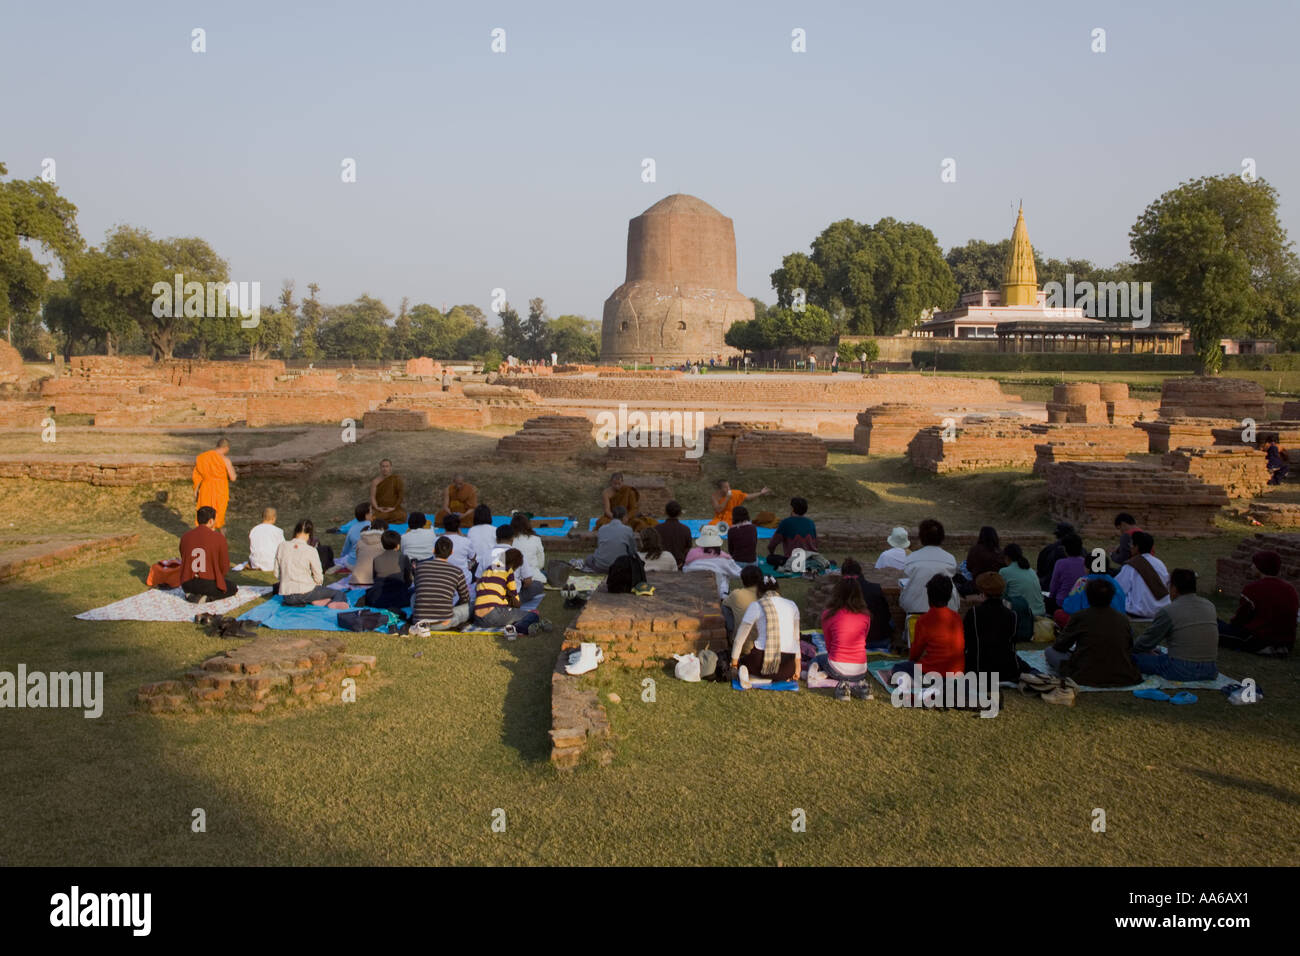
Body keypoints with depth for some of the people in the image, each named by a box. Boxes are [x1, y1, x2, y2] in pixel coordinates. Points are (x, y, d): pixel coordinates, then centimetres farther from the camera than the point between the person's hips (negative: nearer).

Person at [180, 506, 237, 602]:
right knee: (233, 588, 24)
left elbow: (184, 561, 11)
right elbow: (225, 568, -5)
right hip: (209, 584, -4)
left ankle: (191, 595, 5)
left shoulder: (185, 536, 0)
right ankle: (208, 597, -3)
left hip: (187, 585, 4)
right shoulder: (219, 537, -11)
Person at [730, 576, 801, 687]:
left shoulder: (755, 606, 3)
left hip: (762, 658, -2)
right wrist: (797, 666, 20)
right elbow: (796, 639, 15)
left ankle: (744, 672, -6)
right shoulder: (792, 606, 13)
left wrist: (734, 662, 16)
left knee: (743, 662, 30)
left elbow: (740, 638, 4)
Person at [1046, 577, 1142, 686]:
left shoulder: (1080, 617, -6)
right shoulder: (1123, 618, 4)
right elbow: (1130, 648, 16)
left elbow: (1060, 646, 3)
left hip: (1088, 679, -4)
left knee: (1050, 651, 10)